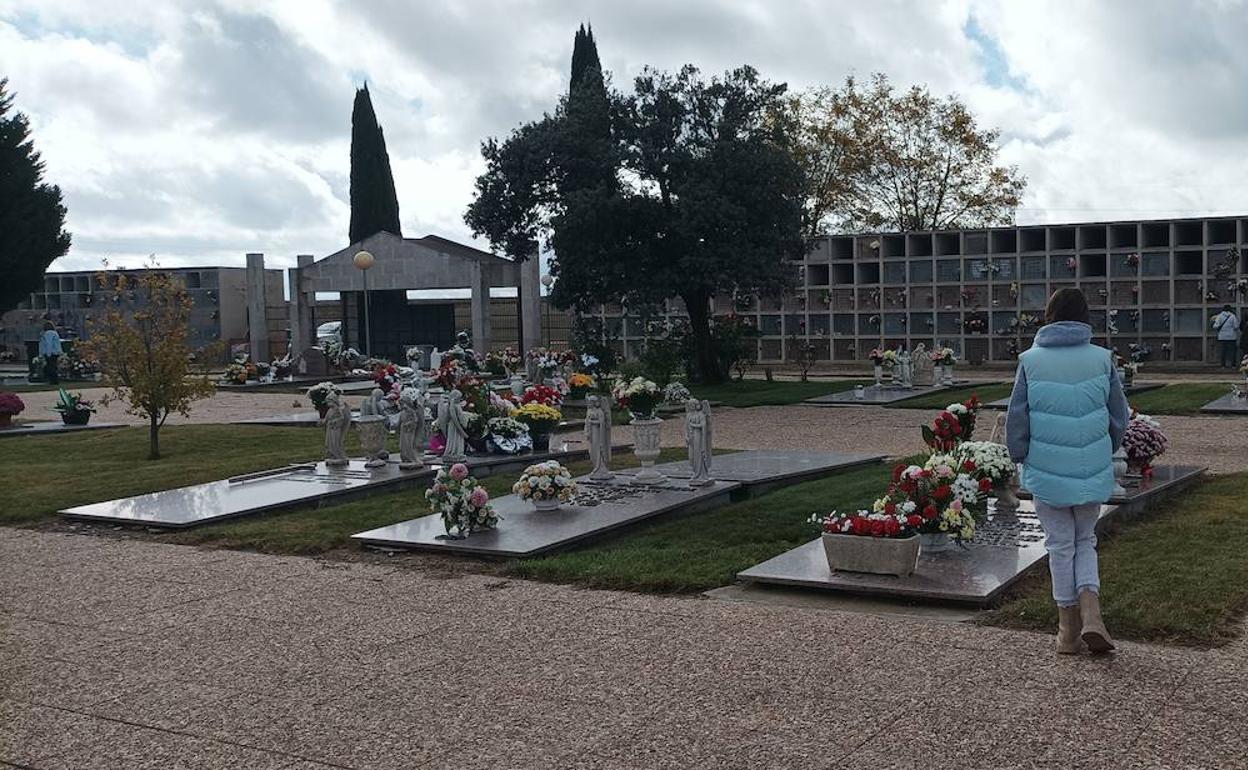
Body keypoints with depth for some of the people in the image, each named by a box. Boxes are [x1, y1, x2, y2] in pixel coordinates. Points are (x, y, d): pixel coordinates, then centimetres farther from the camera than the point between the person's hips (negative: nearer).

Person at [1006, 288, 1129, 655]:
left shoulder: (1030, 360, -6)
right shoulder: (1103, 359, -4)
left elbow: (1016, 418, -4)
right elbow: (1120, 417, 3)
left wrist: (1020, 458, 12)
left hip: (1046, 471, -1)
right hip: (1092, 471, 1)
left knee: (1060, 545, 11)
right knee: (1085, 541, 18)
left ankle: (1069, 631, 17)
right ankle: (1091, 613, -1)